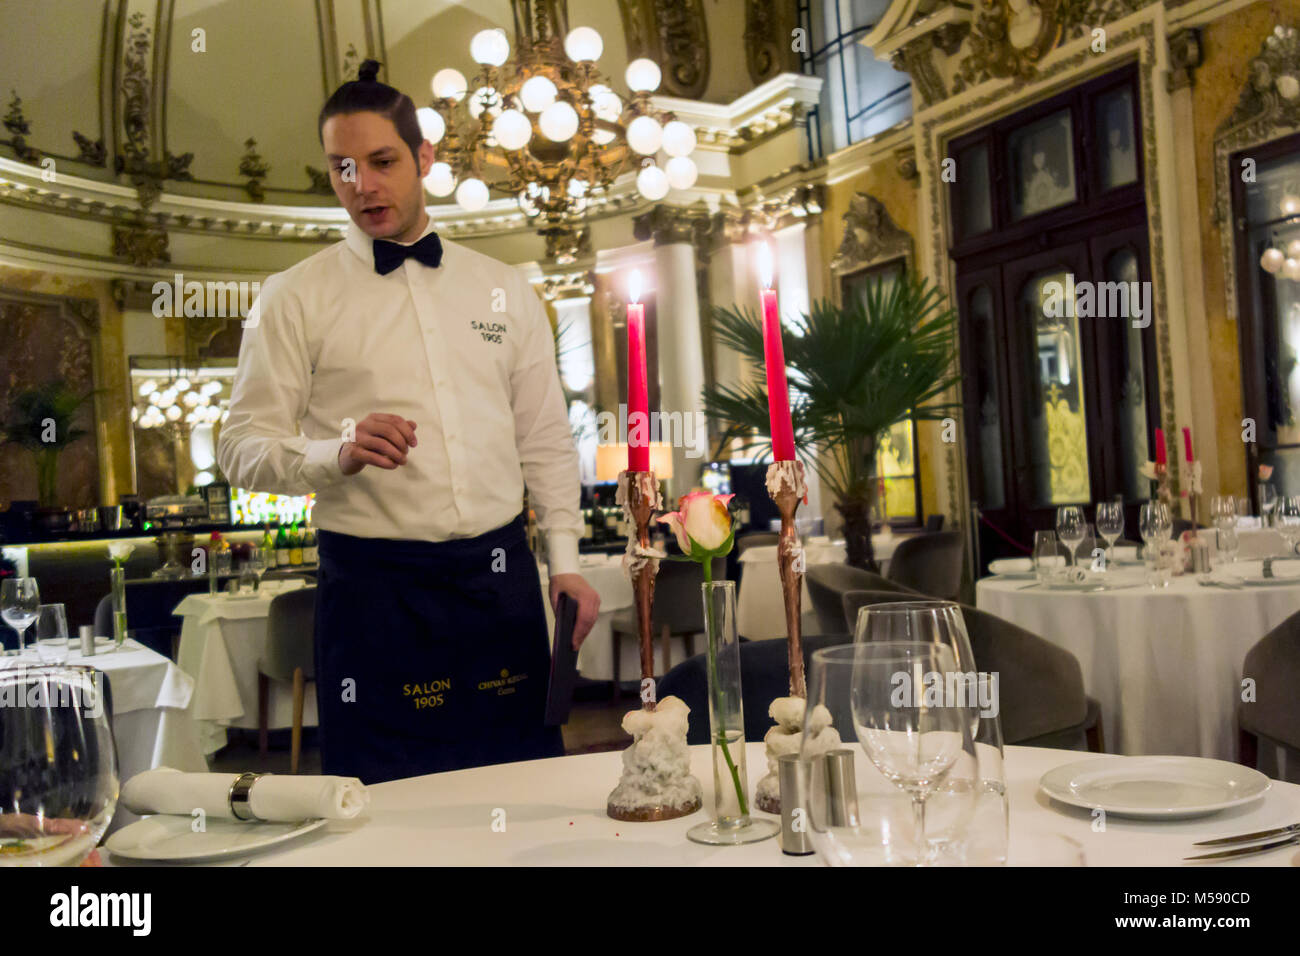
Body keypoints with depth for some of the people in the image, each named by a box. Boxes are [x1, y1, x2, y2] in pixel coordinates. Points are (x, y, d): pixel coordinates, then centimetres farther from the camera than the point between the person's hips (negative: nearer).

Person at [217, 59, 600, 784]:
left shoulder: (506, 289, 13)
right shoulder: (295, 298, 3)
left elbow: (547, 438, 14)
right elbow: (242, 445, 1)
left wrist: (567, 560, 7)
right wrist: (336, 453, -19)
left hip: (501, 579, 3)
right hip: (372, 583, -2)